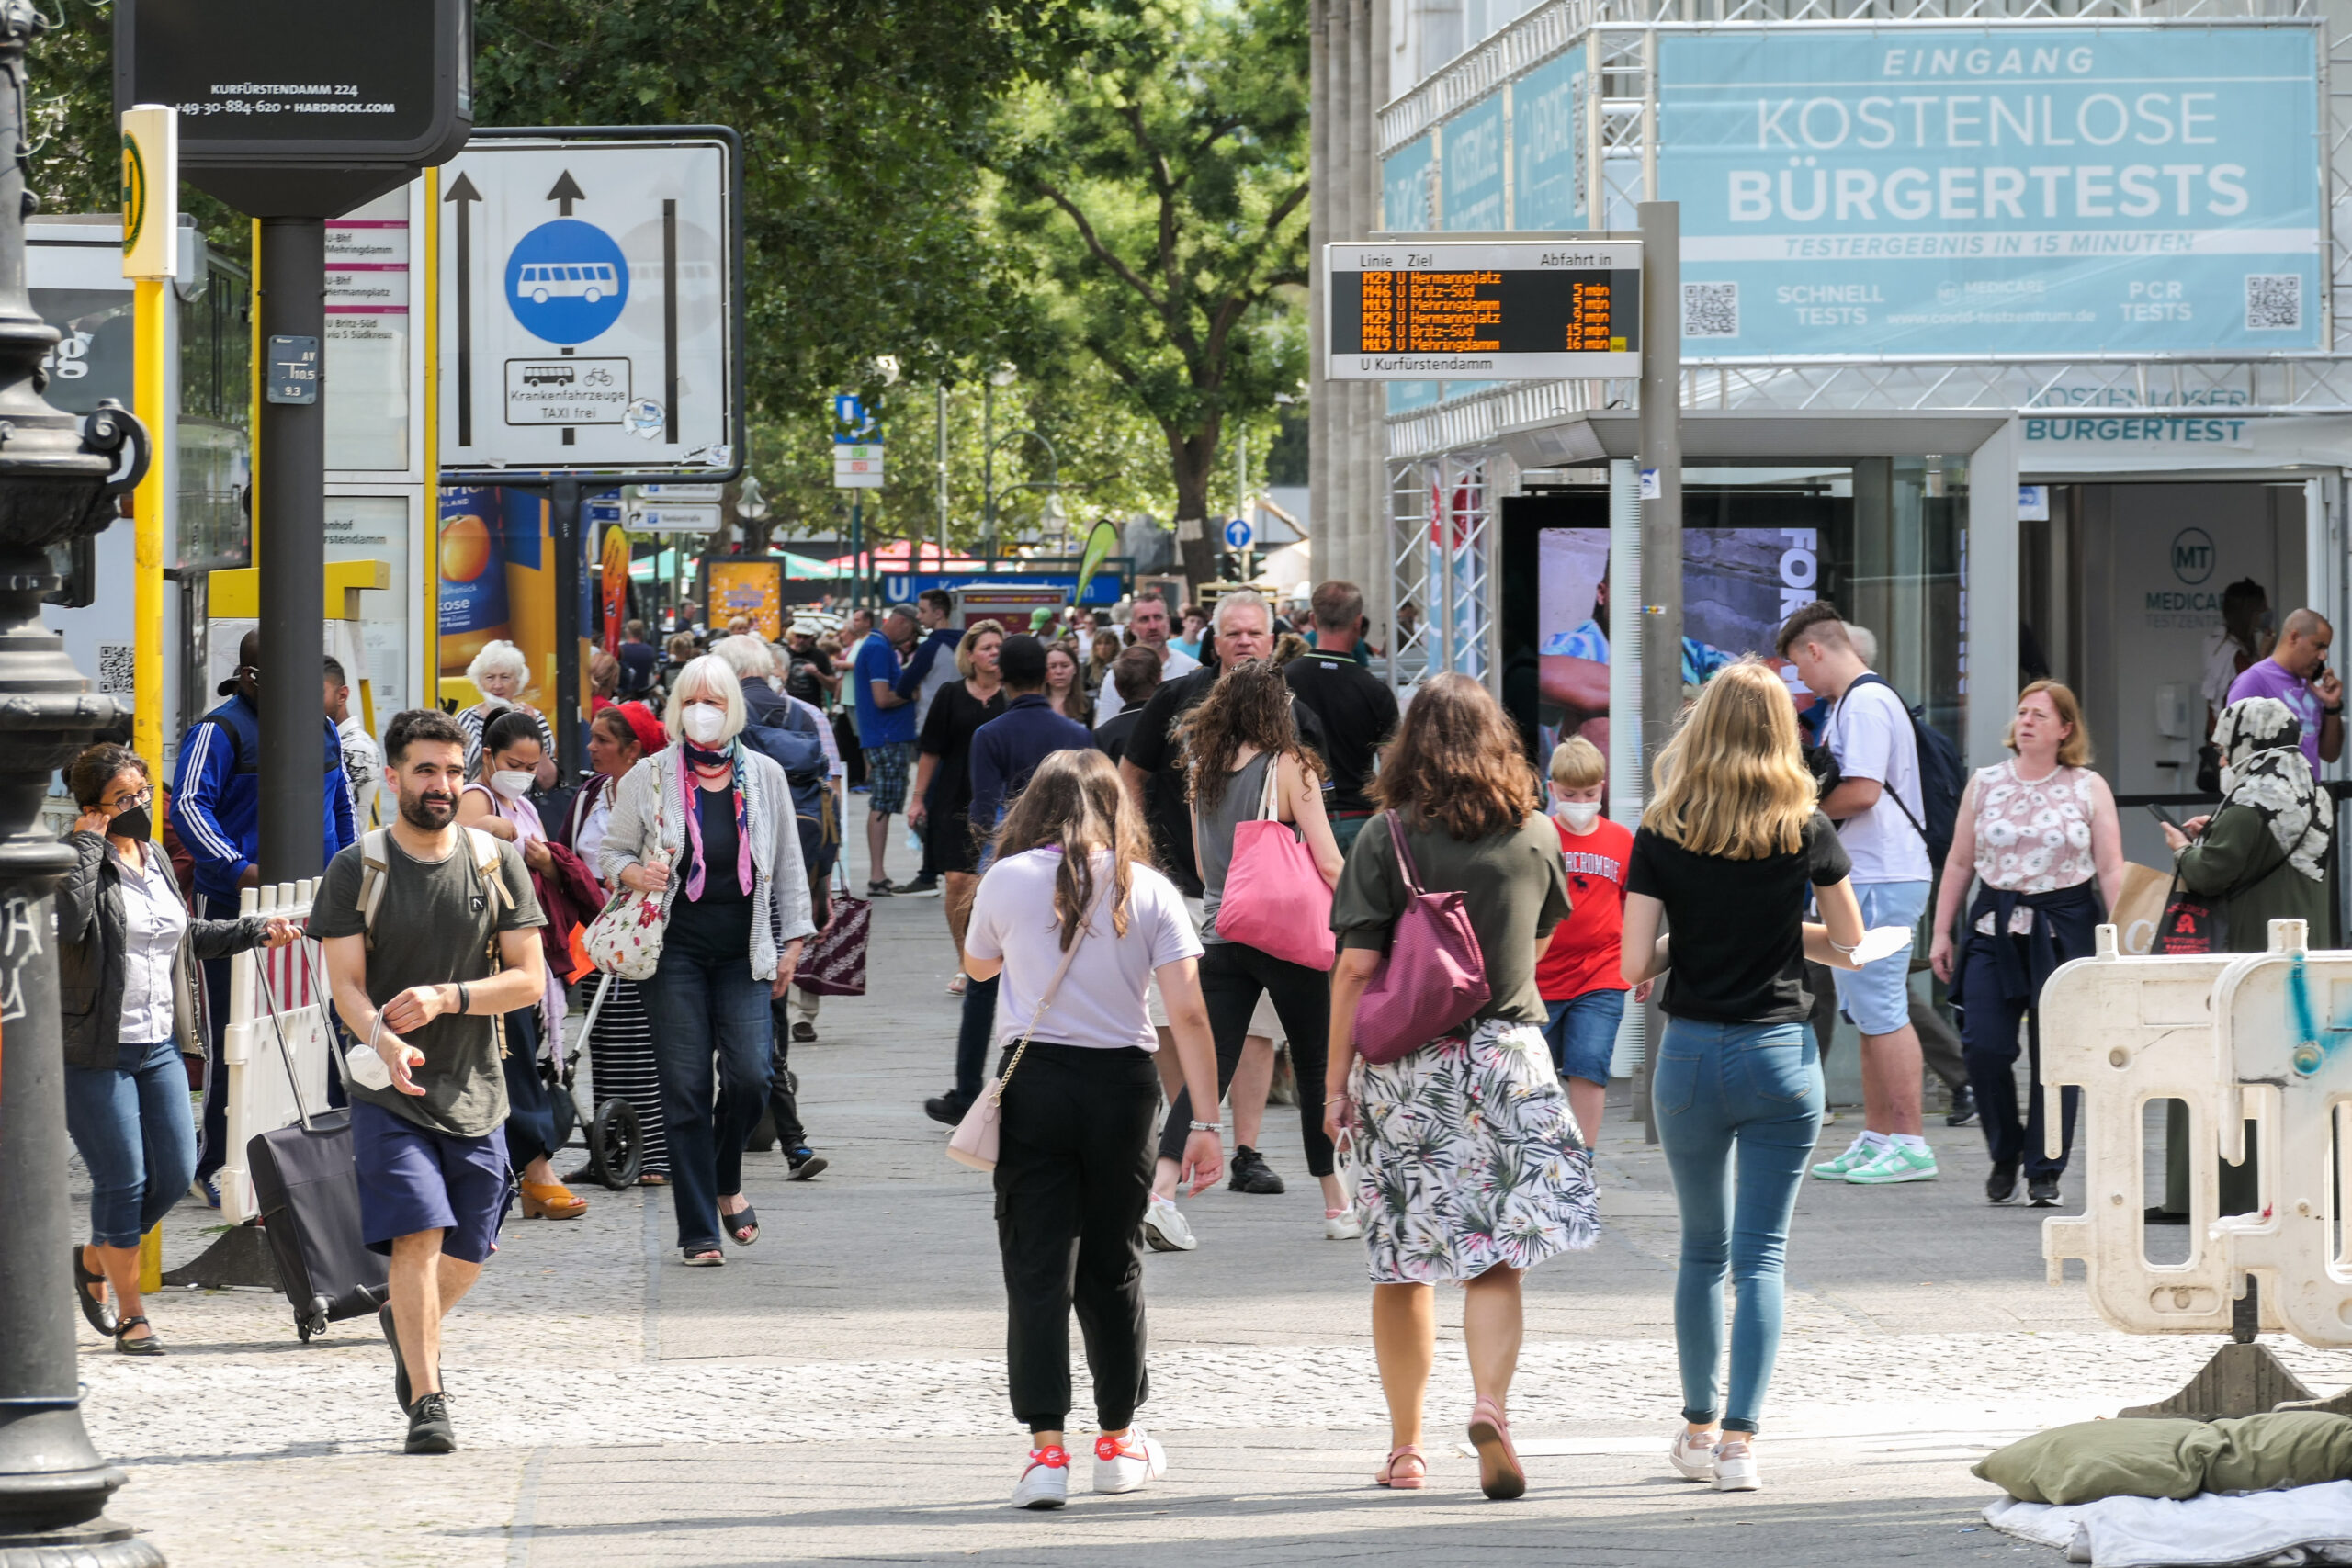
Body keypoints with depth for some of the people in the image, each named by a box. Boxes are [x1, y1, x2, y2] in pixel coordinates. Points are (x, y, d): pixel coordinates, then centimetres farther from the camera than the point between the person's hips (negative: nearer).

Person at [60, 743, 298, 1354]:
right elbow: (68, 920, -31)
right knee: (123, 1180, -4)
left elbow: (184, 935, 27)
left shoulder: (155, 857, 13)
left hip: (159, 1046, 7)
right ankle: (130, 1314, 9)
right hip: (95, 1051, -7)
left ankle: (96, 1259, 30)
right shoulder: (78, 861, -10)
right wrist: (89, 843, -22)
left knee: (174, 1173, 5)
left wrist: (256, 931, 23)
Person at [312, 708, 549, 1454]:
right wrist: (380, 1037, -30)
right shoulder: (356, 871, -2)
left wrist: (446, 997, -17)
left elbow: (529, 978, -1)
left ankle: (409, 1328, 44)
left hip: (475, 1092, 3)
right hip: (389, 1093, -3)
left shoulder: (496, 862, 2)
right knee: (417, 1237, -16)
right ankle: (426, 1401, -11)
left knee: (467, 1254, 13)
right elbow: (346, 985, -8)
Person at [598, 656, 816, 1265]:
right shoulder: (648, 777, 2)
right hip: (677, 948, -1)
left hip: (744, 952, 1)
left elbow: (787, 865, 12)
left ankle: (726, 1182, 19)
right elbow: (613, 851, 10)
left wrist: (793, 941, 9)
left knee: (749, 1075, -11)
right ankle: (699, 1231, 4)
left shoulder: (764, 776, 7)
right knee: (685, 1088, -4)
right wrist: (635, 873, -13)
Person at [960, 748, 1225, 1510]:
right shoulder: (1148, 890, 0)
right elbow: (1189, 1014, -5)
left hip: (1034, 1081, -2)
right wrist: (1206, 1121, -4)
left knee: (1037, 1267, -1)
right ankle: (1117, 1443, 27)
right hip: (1122, 1083, 2)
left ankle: (1047, 1449, -10)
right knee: (1112, 1265, 15)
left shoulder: (1008, 880, -1)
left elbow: (979, 966, 19)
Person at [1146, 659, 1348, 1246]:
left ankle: (1161, 1192, -17)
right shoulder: (1290, 768, -9)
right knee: (1317, 1066, 10)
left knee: (1207, 1066, 0)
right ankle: (1337, 1204, 18)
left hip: (1220, 934, 4)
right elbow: (1328, 863, -11)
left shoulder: (1202, 770, 7)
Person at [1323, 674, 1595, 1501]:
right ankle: (1491, 1403, -21)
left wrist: (1336, 1078, -2)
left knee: (1402, 1264, 8)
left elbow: (1355, 969, -8)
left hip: (1403, 1062, -1)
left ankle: (1405, 1448, 13)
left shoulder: (1387, 840, -5)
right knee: (1494, 1258, 3)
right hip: (1508, 1053, 1)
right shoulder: (1536, 835, 3)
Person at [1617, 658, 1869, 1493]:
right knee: (1762, 1255, 1)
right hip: (1780, 1055, -1)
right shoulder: (1807, 830, -4)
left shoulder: (1662, 836, -5)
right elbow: (1849, 944, 6)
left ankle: (1699, 1428, 25)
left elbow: (1633, 967, -8)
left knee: (1703, 1248, 17)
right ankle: (1740, 1441, -7)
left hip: (1690, 1055, 1)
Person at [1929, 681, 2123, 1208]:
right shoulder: (1984, 784, 9)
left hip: (2066, 930, -2)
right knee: (1984, 1045, -9)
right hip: (1995, 926, 2)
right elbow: (1959, 863, 12)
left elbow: (2112, 870, 2)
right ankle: (2004, 1154, 12)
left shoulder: (2089, 789, 4)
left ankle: (2044, 1169, 8)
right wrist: (1941, 932, 8)